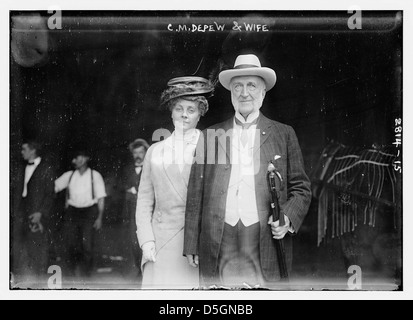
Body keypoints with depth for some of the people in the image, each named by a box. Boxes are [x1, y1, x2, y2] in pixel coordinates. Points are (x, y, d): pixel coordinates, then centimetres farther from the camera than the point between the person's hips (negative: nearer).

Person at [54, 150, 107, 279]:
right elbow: (54, 187, 4)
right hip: (72, 211, 3)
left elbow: (101, 198, 0)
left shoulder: (95, 175, 0)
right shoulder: (69, 175, 8)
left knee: (87, 244, -2)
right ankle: (69, 272, 17)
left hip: (89, 211, -2)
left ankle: (85, 273, 13)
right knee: (69, 243, 2)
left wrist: (99, 217, -5)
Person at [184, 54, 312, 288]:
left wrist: (288, 219, -9)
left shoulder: (284, 134, 10)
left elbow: (301, 188, 10)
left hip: (266, 243, -1)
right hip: (218, 248, 1)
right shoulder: (211, 135, 12)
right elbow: (196, 194, 10)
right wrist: (192, 245, 5)